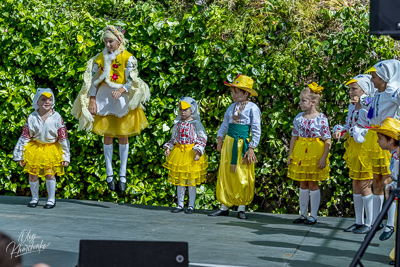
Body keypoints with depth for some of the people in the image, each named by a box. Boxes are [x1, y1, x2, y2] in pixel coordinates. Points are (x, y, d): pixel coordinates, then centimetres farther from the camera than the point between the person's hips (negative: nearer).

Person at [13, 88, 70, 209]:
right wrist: (19, 155, 0)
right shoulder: (32, 118, -5)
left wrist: (66, 156, -4)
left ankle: (51, 199, 8)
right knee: (33, 174, 4)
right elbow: (24, 137, 0)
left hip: (52, 149, -2)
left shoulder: (57, 117, -8)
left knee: (50, 173, -8)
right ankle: (34, 198, 23)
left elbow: (63, 138, -4)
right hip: (35, 148, 2)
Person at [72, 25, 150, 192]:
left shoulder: (128, 58, -4)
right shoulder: (100, 58, 5)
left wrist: (121, 90, -28)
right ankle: (109, 173, 13)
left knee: (123, 136, 4)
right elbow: (93, 80, 5)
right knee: (107, 136, 5)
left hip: (122, 100, -2)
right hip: (103, 99, 2)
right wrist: (92, 100, -6)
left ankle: (123, 173, 13)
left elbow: (132, 81, -9)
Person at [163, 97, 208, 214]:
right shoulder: (178, 123, 9)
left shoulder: (196, 123, -6)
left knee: (191, 182, 2)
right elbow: (173, 138, 18)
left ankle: (191, 205, 12)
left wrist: (198, 151, -17)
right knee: (179, 181, 8)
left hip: (191, 154, -5)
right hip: (178, 152, 5)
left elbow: (202, 139, -7)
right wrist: (168, 147, 5)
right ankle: (180, 204, 17)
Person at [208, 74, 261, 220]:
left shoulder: (252, 108, -6)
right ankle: (224, 206, 15)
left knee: (242, 177, 0)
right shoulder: (232, 107, 10)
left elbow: (256, 131, -6)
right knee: (225, 174, 7)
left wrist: (251, 148, -11)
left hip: (242, 144, -5)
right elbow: (225, 124, 20)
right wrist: (220, 139, 11)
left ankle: (241, 208, 10)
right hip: (229, 142, 5)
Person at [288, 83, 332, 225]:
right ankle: (303, 214, 20)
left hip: (315, 153, -5)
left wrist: (324, 158, -15)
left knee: (313, 184, 3)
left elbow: (328, 141, -10)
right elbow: (294, 137, 10)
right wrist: (290, 155, 7)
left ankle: (313, 216, 13)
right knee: (303, 184, 11)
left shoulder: (321, 119, -10)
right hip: (300, 153, 5)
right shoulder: (299, 118, 4)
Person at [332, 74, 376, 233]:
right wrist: (339, 131, -1)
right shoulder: (352, 106, 12)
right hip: (353, 148, 8)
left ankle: (369, 223, 3)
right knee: (355, 185, 11)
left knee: (364, 186, -6)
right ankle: (359, 221, 19)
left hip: (365, 147, -8)